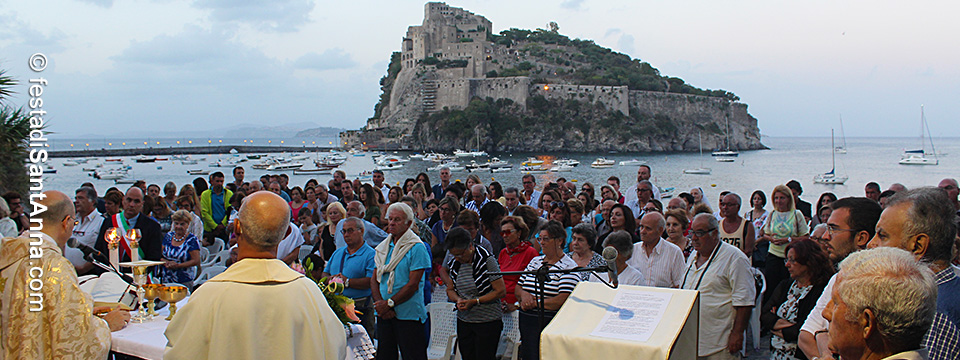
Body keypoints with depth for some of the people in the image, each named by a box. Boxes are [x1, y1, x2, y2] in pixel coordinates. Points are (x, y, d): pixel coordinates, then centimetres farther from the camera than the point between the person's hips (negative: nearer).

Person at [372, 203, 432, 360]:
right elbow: (374, 279, 9)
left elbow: (413, 284, -14)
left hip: (408, 315, -6)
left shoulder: (416, 247, -9)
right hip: (384, 314, 6)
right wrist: (379, 304, -7)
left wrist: (389, 303, -15)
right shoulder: (383, 247, 12)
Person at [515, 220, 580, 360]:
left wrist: (534, 303, -13)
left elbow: (563, 300, -17)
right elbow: (517, 288, 17)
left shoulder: (569, 267, -7)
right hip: (525, 321, 6)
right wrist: (523, 294, -7)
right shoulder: (535, 261, 15)